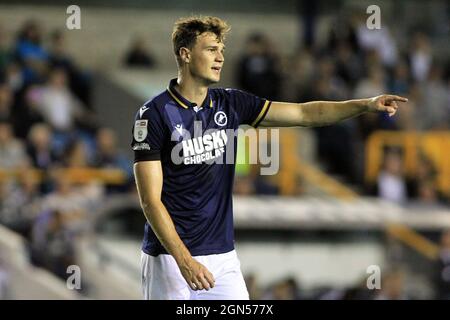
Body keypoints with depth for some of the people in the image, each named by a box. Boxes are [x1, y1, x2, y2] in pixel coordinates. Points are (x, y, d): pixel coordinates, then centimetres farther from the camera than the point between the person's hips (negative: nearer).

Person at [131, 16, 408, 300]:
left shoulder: (230, 103, 6)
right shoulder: (154, 114, -11)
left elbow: (304, 113, 6)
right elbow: (151, 200, -14)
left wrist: (365, 105, -7)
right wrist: (184, 260, -22)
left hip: (223, 255, 5)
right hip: (170, 257, -5)